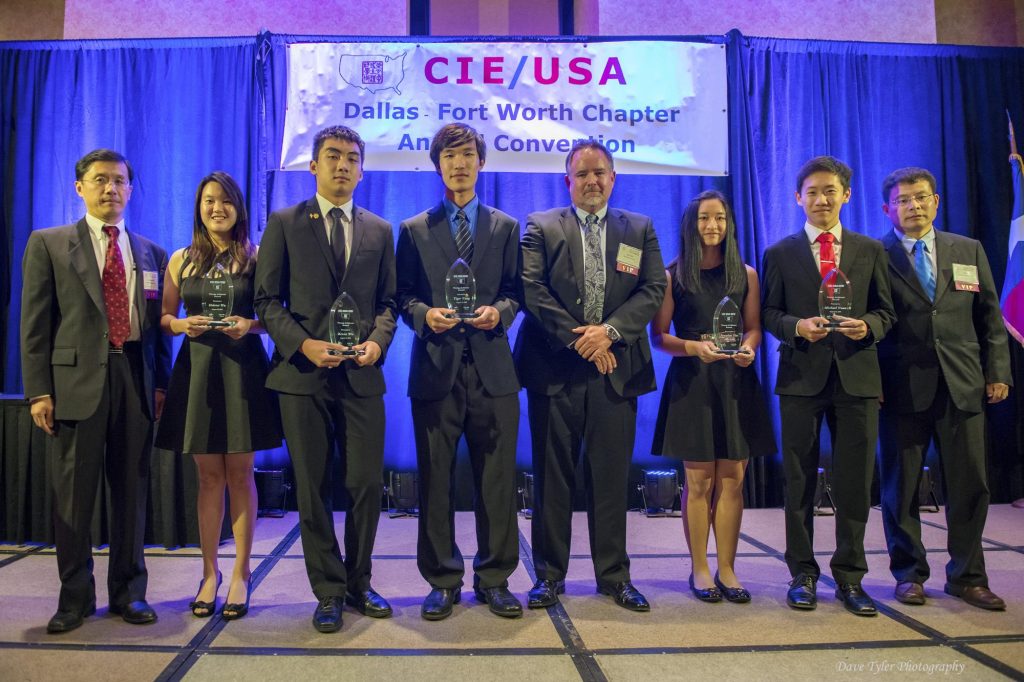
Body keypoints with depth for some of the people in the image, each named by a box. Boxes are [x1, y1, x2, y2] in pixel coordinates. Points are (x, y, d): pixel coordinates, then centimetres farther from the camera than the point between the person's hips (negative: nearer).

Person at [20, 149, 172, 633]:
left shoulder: (151, 254, 14)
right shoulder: (48, 245, 6)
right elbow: (35, 324, 0)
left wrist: (161, 383, 4)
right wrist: (38, 390, -7)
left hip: (135, 381, 3)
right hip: (75, 381, -2)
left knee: (132, 493, 8)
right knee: (73, 496, 4)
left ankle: (129, 593, 21)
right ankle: (75, 597, 19)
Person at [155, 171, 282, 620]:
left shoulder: (256, 258, 4)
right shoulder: (181, 260, 10)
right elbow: (164, 318, 11)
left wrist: (250, 325, -16)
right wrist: (183, 325, -10)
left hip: (243, 368, -2)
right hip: (197, 368, 2)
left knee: (239, 475, 3)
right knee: (209, 477, 7)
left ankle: (241, 574, 12)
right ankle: (209, 573, 18)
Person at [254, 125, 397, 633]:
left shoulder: (379, 230, 13)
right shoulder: (284, 224, 5)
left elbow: (386, 301, 12)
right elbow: (267, 299, 1)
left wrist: (377, 340, -8)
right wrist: (303, 343, -13)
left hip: (362, 375, 2)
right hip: (303, 374, -1)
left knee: (367, 485, 3)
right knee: (313, 489, 5)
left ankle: (358, 582, 24)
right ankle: (329, 592, 20)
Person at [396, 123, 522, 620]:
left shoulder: (506, 227, 14)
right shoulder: (414, 230, 12)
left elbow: (514, 292, 9)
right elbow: (403, 296, 7)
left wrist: (499, 310, -11)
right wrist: (425, 314, -13)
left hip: (493, 369, 0)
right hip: (436, 368, 0)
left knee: (497, 478, 3)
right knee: (435, 479, 5)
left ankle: (494, 579, 17)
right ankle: (442, 581, 18)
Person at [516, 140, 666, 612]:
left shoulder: (640, 229, 13)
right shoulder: (540, 226, 7)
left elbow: (653, 290, 3)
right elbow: (531, 290, -5)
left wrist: (609, 331, -12)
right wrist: (577, 338, -11)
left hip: (616, 368, 2)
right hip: (555, 369, -1)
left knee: (611, 477, 7)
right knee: (552, 476, 5)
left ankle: (614, 575, 19)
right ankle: (549, 575, 17)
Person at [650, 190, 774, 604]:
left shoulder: (746, 275, 10)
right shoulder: (672, 276, 2)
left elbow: (754, 327, 11)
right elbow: (658, 336, -1)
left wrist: (748, 348, -10)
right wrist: (693, 347, -17)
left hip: (736, 382, 3)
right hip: (691, 382, -2)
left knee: (732, 480, 4)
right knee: (699, 481, 1)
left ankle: (726, 570, 14)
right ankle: (699, 570, 12)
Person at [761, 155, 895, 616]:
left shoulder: (870, 250, 11)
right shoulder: (780, 253, 7)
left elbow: (885, 311, 10)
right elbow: (768, 314, 4)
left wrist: (868, 326, -11)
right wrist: (796, 326, -15)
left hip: (857, 375, 1)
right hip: (801, 376, -1)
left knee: (855, 482, 5)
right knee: (800, 480, 5)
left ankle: (850, 577, 19)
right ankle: (803, 575, 18)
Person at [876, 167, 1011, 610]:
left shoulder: (969, 251, 13)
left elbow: (990, 318, 13)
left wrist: (997, 372, 5)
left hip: (962, 386, 3)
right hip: (903, 388, -3)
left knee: (969, 485, 7)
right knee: (901, 486, 4)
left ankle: (966, 576, 21)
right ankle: (909, 574, 19)